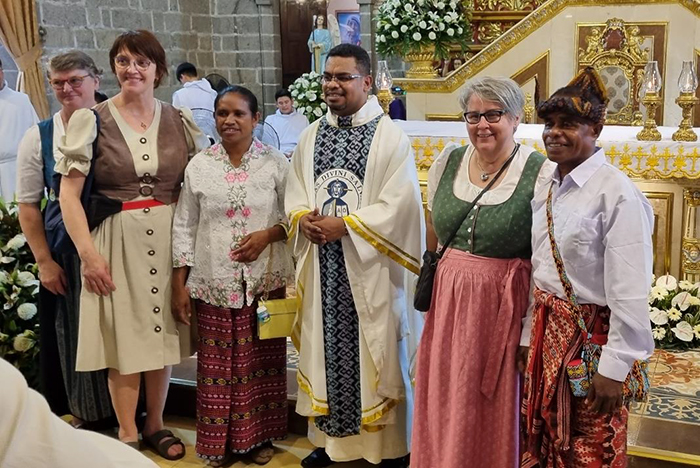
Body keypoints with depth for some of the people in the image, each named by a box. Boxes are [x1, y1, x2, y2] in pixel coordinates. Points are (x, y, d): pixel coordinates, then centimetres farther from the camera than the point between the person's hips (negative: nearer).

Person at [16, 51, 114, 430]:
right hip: (66, 253, 1)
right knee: (72, 334, 10)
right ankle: (83, 414, 29)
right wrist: (44, 261, -2)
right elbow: (28, 206, 4)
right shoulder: (38, 138, 2)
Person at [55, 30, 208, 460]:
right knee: (123, 335, 3)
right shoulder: (92, 120, -2)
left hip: (170, 239, 3)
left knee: (162, 330, 11)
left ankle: (155, 423, 29)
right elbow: (69, 193, -4)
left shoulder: (180, 120, 5)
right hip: (117, 239, -2)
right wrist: (88, 252, -11)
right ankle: (128, 433, 19)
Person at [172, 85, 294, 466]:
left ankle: (260, 436, 25)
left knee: (261, 361, 8)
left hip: (266, 281, 0)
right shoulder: (199, 165, 3)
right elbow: (184, 227, 4)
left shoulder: (276, 163, 0)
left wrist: (268, 235, -16)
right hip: (214, 283, 1)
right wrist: (179, 285, 1)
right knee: (217, 363, 6)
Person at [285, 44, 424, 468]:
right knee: (325, 349, 12)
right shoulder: (312, 135, 11)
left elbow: (399, 206, -14)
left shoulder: (390, 137, -7)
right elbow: (295, 193, 13)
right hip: (322, 266, 5)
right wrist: (303, 219, -9)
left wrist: (344, 225, -18)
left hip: (369, 268, -5)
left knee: (376, 355, 3)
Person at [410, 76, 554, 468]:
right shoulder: (447, 163, 4)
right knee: (445, 404, 15)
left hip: (502, 304, -4)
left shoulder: (541, 174, -11)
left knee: (494, 410, 8)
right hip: (447, 300, 5)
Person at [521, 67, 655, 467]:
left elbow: (629, 292, -20)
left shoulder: (617, 193, -19)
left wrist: (615, 368, -18)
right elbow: (538, 270, 9)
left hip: (591, 336, -7)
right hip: (547, 329, 7)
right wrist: (530, 337, 12)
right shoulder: (548, 190, 6)